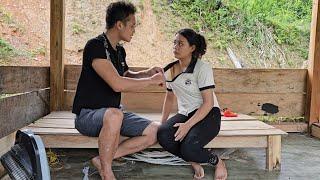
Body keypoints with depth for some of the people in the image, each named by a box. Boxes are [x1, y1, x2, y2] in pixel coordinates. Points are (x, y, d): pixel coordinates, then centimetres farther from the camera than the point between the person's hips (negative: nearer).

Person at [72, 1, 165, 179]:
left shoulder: (120, 51, 9)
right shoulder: (95, 46, -17)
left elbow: (126, 76, 28)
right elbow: (117, 84, -29)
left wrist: (147, 73, 8)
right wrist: (151, 80, -16)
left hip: (113, 113, 8)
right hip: (87, 114, -8)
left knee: (155, 132, -6)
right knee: (114, 115, -41)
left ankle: (104, 159, -7)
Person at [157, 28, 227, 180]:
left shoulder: (202, 68, -13)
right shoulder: (170, 70, 6)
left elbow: (208, 103, -17)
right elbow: (169, 98, 19)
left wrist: (188, 125, -24)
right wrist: (163, 122, 10)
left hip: (208, 115, -5)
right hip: (184, 114, 5)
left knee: (188, 148, -31)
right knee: (163, 135, -27)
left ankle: (217, 162, 2)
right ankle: (194, 161, -2)